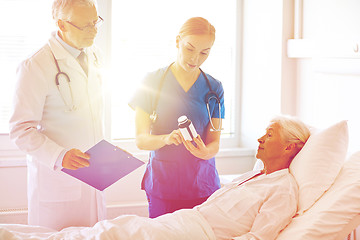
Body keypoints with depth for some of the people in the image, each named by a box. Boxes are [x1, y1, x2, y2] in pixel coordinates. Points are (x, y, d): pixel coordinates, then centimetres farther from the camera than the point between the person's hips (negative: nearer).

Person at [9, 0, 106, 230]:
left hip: (93, 175, 7)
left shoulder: (93, 56, 10)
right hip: (56, 181, -6)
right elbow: (21, 130, -14)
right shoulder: (35, 66, -14)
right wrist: (59, 155, -28)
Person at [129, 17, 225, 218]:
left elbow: (215, 143, 2)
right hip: (162, 181, -1)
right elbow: (141, 140, -4)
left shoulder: (214, 88, 5)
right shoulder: (153, 82, -1)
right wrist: (166, 139, -24)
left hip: (201, 182, 1)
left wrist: (205, 151, -20)